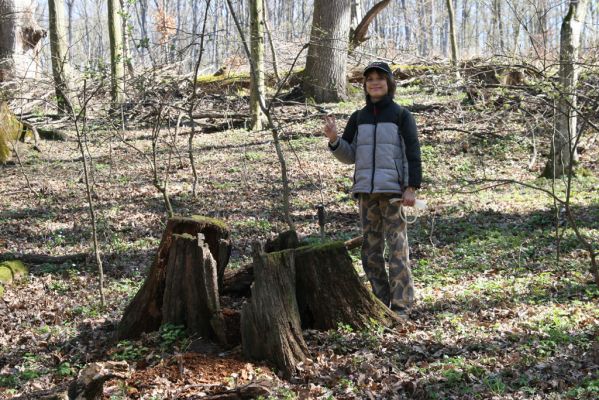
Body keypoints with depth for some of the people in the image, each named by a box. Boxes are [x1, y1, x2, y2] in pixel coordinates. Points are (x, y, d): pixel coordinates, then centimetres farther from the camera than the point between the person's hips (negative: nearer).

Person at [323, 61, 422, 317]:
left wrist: (412, 188, -11)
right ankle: (380, 301, 13)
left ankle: (401, 305, -5)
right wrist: (334, 139, -7)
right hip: (366, 190, 5)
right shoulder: (358, 118, 13)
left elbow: (413, 153, -1)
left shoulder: (401, 115, 3)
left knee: (397, 247, -8)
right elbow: (349, 156, 12)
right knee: (371, 249, 6)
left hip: (393, 190, -5)